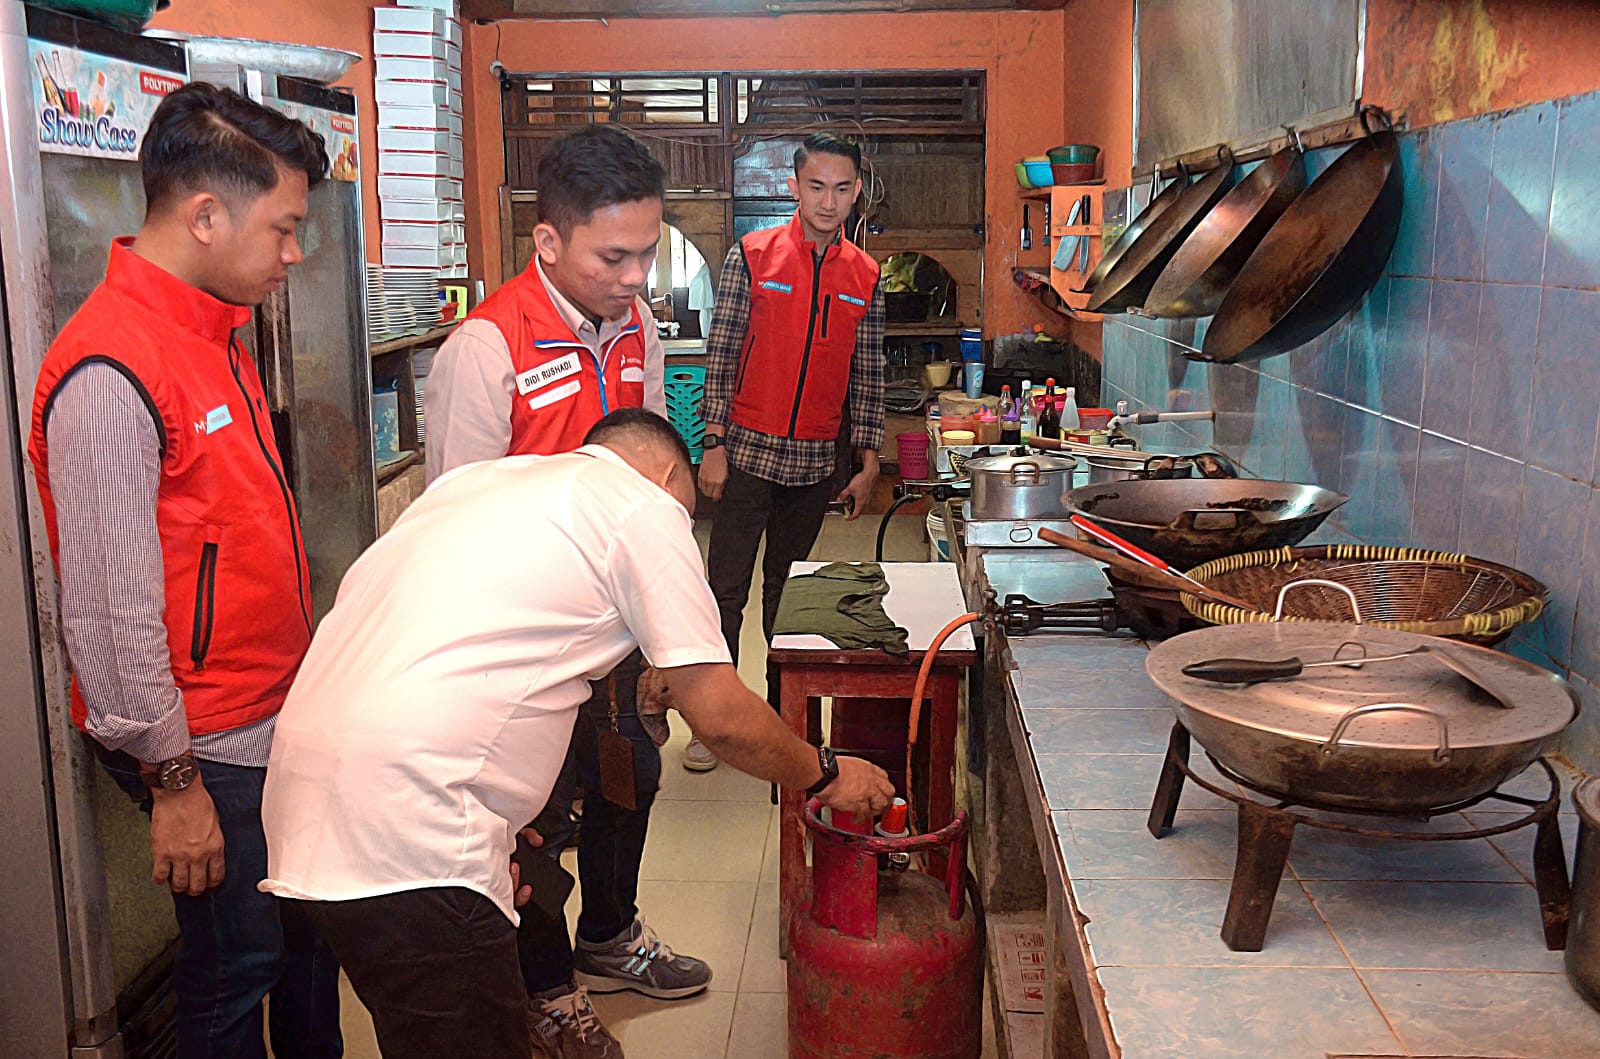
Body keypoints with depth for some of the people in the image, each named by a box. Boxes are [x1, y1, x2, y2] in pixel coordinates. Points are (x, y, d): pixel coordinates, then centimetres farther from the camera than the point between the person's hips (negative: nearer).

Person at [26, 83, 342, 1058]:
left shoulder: (216, 334, 8)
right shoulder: (109, 374, -22)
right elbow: (109, 610, -22)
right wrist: (172, 779, -17)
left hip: (280, 718, 9)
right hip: (213, 751, -9)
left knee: (312, 938, 21)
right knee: (236, 970, 8)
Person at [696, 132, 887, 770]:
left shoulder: (865, 276, 5)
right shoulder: (752, 256, -4)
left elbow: (867, 377, 8)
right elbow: (721, 354, -5)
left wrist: (868, 465, 6)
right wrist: (714, 444, -9)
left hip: (816, 460, 3)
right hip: (748, 452, -3)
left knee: (789, 592, 14)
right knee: (726, 591, 0)